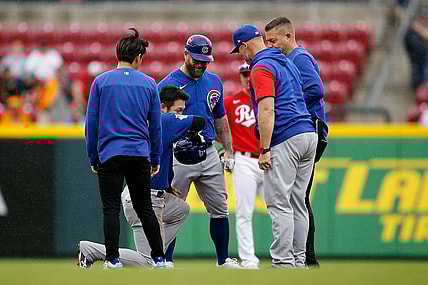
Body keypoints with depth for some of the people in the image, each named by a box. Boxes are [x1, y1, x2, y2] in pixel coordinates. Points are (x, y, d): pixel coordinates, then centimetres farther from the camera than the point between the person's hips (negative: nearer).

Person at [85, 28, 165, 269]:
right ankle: (159, 258, 10)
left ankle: (113, 260, -7)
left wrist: (93, 158, 8)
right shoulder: (149, 84, 6)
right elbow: (156, 126, 9)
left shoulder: (101, 82, 2)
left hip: (110, 155, -2)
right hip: (140, 156, 2)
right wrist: (156, 159, 16)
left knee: (112, 208, -1)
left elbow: (91, 124, 2)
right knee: (145, 209, 10)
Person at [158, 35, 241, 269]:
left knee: (220, 209, 7)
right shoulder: (168, 84, -7)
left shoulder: (214, 82, 11)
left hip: (209, 153, 5)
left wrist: (228, 151, 14)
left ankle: (224, 261, 16)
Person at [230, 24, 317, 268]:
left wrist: (265, 150, -18)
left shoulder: (261, 68, -8)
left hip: (285, 139, -9)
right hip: (308, 135, 9)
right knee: (297, 203, 12)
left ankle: (283, 262, -13)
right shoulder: (287, 63, 21)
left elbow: (267, 110, -17)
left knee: (279, 203, -8)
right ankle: (299, 262, 13)